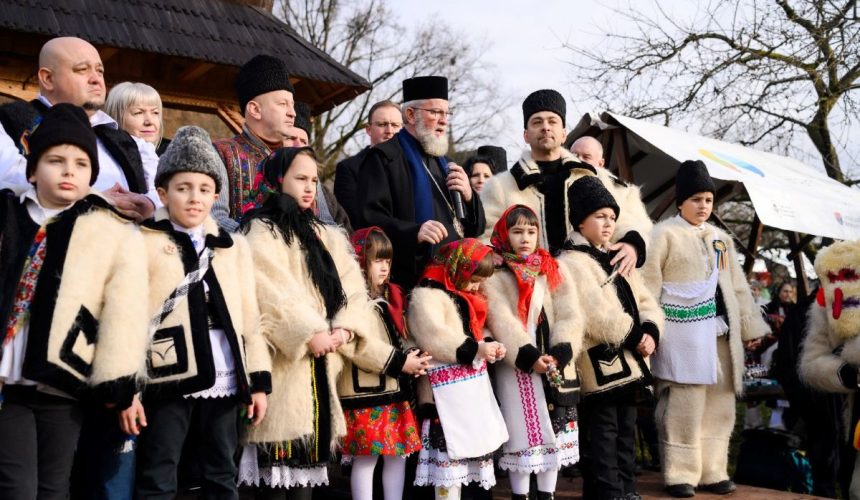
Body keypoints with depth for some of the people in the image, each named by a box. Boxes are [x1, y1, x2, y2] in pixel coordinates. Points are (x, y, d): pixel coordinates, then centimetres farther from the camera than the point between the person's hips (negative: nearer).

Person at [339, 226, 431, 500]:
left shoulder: (390, 296, 16)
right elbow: (358, 345, -23)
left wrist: (413, 358, -1)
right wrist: (399, 363, -18)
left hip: (395, 389, 8)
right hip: (366, 392, -8)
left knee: (398, 453, 12)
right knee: (366, 458, -2)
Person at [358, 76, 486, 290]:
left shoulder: (443, 162, 22)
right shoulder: (383, 158, -1)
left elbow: (476, 228, 22)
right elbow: (370, 219, -13)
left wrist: (468, 197, 2)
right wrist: (414, 232, -28)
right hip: (410, 282, -7)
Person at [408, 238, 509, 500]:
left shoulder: (462, 298, 20)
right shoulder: (426, 296, -11)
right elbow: (435, 338, -22)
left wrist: (488, 346, 8)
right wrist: (476, 349, -21)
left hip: (471, 385, 10)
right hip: (447, 390, -10)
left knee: (467, 445, 13)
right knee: (450, 447, -9)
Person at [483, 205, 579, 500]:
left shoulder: (552, 270, 10)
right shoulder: (495, 275, -2)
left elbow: (569, 314, 0)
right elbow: (502, 321, -13)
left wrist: (559, 353, -16)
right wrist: (529, 356, -24)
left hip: (554, 365, 4)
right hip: (516, 367, -4)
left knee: (554, 432, 8)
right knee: (522, 434, -4)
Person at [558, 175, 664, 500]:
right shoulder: (570, 263, -11)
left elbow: (645, 301, 13)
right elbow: (599, 316, -21)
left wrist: (650, 332, -7)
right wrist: (634, 336, -13)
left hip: (628, 363, 9)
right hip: (599, 365, -9)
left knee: (626, 433, 16)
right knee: (602, 440, -5)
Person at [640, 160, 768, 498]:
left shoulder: (721, 238, 18)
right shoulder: (665, 234, -4)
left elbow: (737, 286, 21)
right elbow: (649, 284, -8)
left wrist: (751, 327, 18)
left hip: (719, 334, 7)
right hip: (683, 334, -7)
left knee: (719, 405, 8)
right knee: (685, 406, -7)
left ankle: (712, 471, 17)